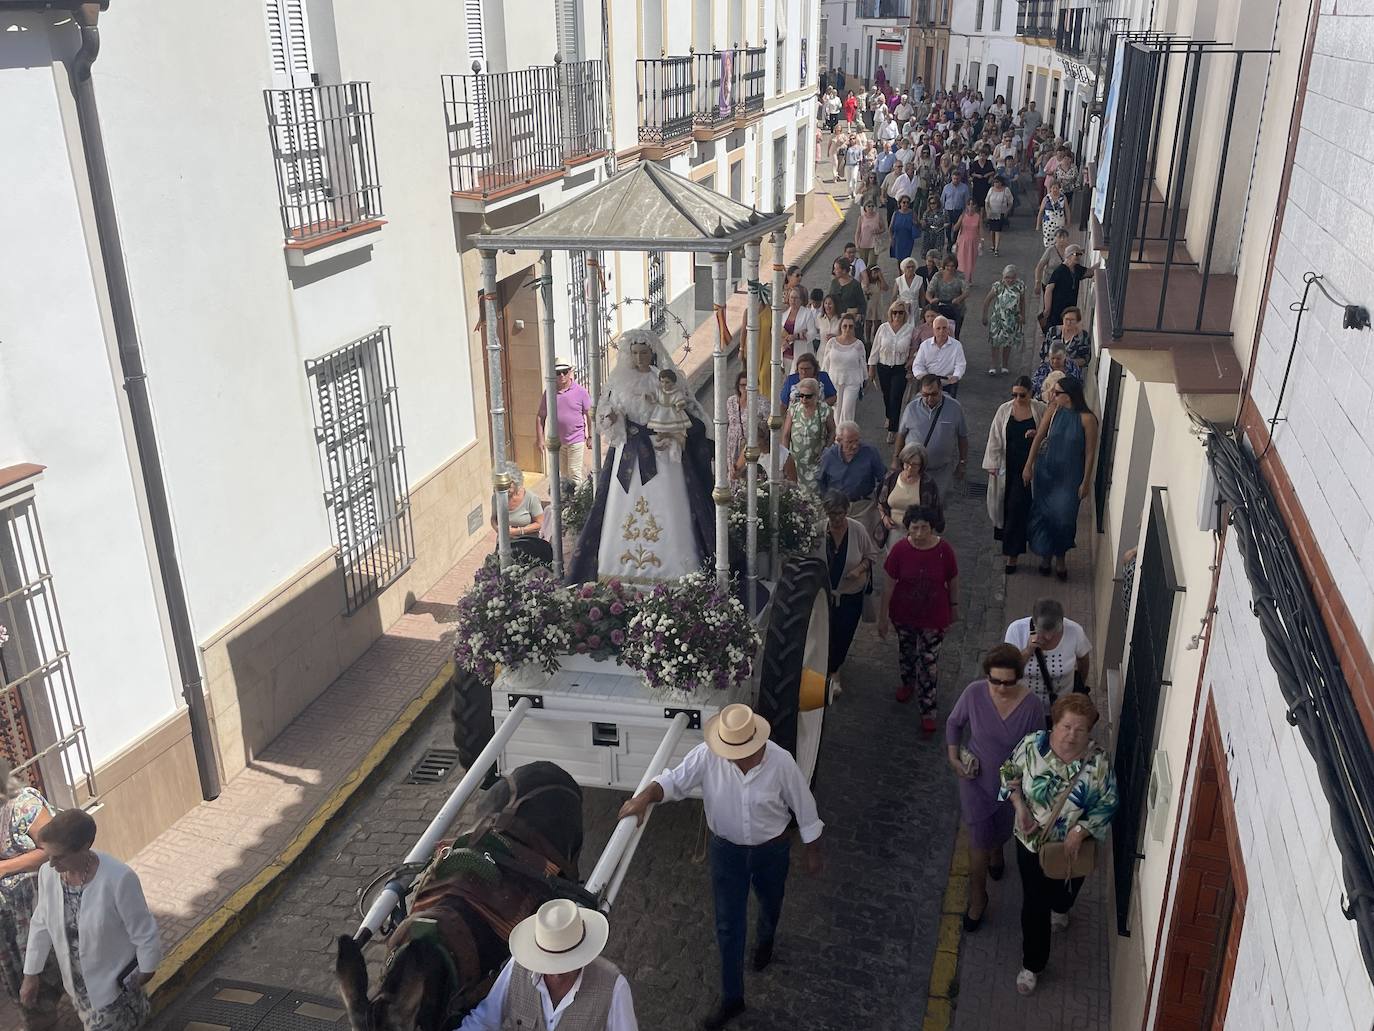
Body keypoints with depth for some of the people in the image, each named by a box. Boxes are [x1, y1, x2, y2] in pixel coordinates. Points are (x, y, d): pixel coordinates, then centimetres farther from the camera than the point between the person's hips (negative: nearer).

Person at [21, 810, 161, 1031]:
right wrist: (30, 975, 7)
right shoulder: (48, 873, -18)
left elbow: (144, 933, -19)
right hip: (76, 980, 5)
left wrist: (146, 971, -5)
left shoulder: (119, 879, -33)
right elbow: (41, 924, 0)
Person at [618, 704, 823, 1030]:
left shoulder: (781, 762, -28)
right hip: (727, 849, 1)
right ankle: (732, 998, 27)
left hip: (772, 849, 0)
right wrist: (644, 797, -41)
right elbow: (674, 781, -20)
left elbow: (803, 807, -14)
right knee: (728, 926, 9)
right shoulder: (707, 756, -25)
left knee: (770, 905, 27)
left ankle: (765, 940, 64)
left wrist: (813, 852, -3)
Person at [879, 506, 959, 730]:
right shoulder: (900, 549, -18)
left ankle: (928, 710, 17)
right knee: (906, 651, 25)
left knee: (929, 662, 3)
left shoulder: (943, 549, -20)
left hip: (934, 616, -2)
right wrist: (883, 616, -6)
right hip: (904, 615, 2)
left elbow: (953, 581, -4)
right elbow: (889, 584, -10)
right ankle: (907, 682, 54)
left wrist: (954, 608, 6)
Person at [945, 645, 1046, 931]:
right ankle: (977, 898, 32)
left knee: (1001, 830, 28)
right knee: (978, 841, 9)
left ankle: (997, 853, 63)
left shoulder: (1032, 706, -26)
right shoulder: (974, 693, -24)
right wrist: (954, 758, -11)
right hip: (976, 780, -1)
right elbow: (954, 723, -4)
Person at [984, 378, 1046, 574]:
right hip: (1007, 466, 3)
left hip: (1027, 467, -2)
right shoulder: (1005, 410, 0)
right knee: (1003, 504, 11)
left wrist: (1038, 435, -18)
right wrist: (992, 464, -5)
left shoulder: (1040, 410, -4)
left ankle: (1012, 554, 3)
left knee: (1018, 508, -5)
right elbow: (995, 438, 1)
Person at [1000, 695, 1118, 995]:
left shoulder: (1098, 763, -25)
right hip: (1032, 841, 0)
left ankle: (1060, 908, 67)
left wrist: (1081, 831, -24)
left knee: (1066, 888, 30)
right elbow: (1011, 774, -4)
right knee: (1034, 903, 11)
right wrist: (1020, 807, -17)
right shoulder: (1032, 745, -23)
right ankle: (1032, 965, 34)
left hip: (1073, 845, 0)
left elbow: (1108, 805, -13)